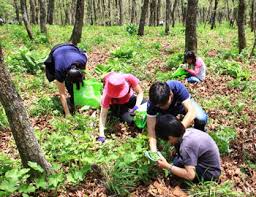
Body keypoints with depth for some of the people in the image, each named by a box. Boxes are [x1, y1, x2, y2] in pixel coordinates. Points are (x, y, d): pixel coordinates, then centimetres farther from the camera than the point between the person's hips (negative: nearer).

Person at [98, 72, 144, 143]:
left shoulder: (129, 78, -36)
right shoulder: (107, 94, -36)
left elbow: (140, 93, -21)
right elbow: (103, 114, -29)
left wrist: (137, 106, -38)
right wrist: (101, 135, -34)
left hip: (130, 98, 2)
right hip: (117, 105, -2)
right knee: (130, 120, -24)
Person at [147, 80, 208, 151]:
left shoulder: (177, 87, -41)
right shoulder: (152, 103, -34)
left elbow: (192, 111, -46)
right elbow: (151, 128, -32)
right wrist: (153, 150, -44)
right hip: (168, 113, 2)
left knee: (202, 118, -29)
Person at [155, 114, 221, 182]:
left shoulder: (186, 146, -30)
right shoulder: (188, 131, -7)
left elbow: (190, 175, -30)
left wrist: (167, 166, -22)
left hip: (210, 174, -8)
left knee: (177, 163, -18)